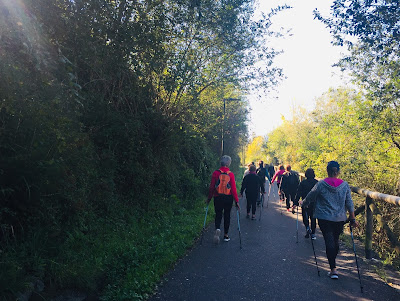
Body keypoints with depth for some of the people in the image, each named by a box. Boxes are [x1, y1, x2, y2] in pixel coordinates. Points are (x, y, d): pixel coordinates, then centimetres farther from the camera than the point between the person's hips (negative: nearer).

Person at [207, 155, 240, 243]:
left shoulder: (215, 173, -7)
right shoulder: (231, 174, -8)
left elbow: (211, 187, -4)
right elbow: (233, 189, -9)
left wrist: (209, 198, 7)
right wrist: (236, 201, -2)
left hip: (218, 198, 0)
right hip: (228, 198, 0)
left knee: (218, 214, 14)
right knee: (227, 215, 14)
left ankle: (217, 229, -14)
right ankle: (226, 235, 22)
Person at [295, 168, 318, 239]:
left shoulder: (303, 183, -6)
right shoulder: (317, 183, 1)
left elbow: (298, 193, -9)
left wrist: (296, 203, -7)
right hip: (315, 204, 2)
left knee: (305, 217, 13)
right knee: (313, 218, 12)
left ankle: (307, 227, -13)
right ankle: (313, 234, 14)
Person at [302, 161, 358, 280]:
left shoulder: (321, 184, -10)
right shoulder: (345, 185, -2)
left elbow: (310, 197, 2)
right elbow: (349, 203, 2)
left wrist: (304, 204, 22)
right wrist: (352, 218, 10)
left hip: (324, 218, -3)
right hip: (340, 219, 3)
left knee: (329, 241, -1)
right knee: (336, 240, 19)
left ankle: (333, 269, -4)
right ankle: (333, 260, 37)